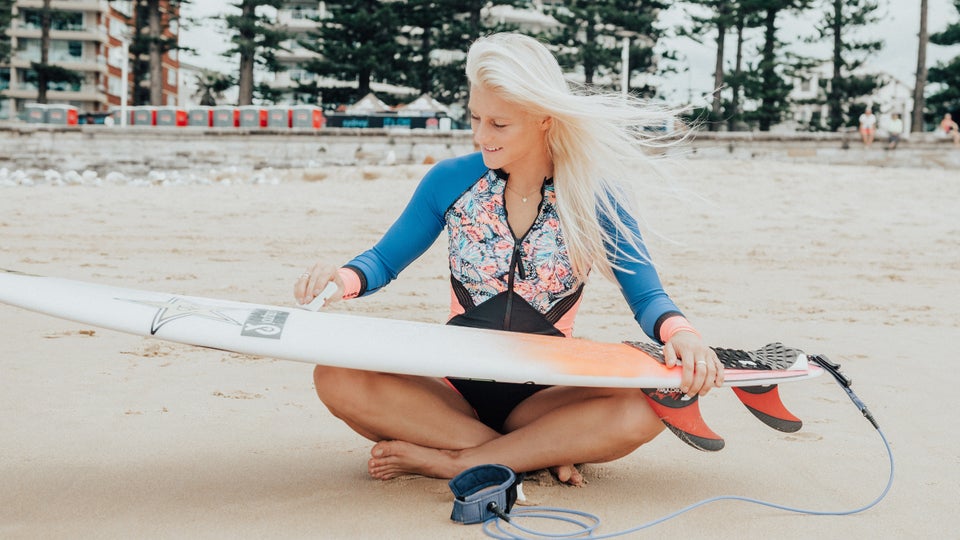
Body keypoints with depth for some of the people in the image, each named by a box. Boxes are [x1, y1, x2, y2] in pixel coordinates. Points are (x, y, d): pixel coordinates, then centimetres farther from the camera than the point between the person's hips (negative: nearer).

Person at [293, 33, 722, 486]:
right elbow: (384, 260, 7)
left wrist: (680, 333, -29)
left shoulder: (594, 195, -5)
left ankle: (450, 461, -21)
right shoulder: (451, 181, -2)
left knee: (643, 413, -31)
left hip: (543, 395, -1)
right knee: (337, 379, -25)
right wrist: (342, 279, -17)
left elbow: (646, 296, -6)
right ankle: (539, 455, -20)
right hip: (455, 387, 2)